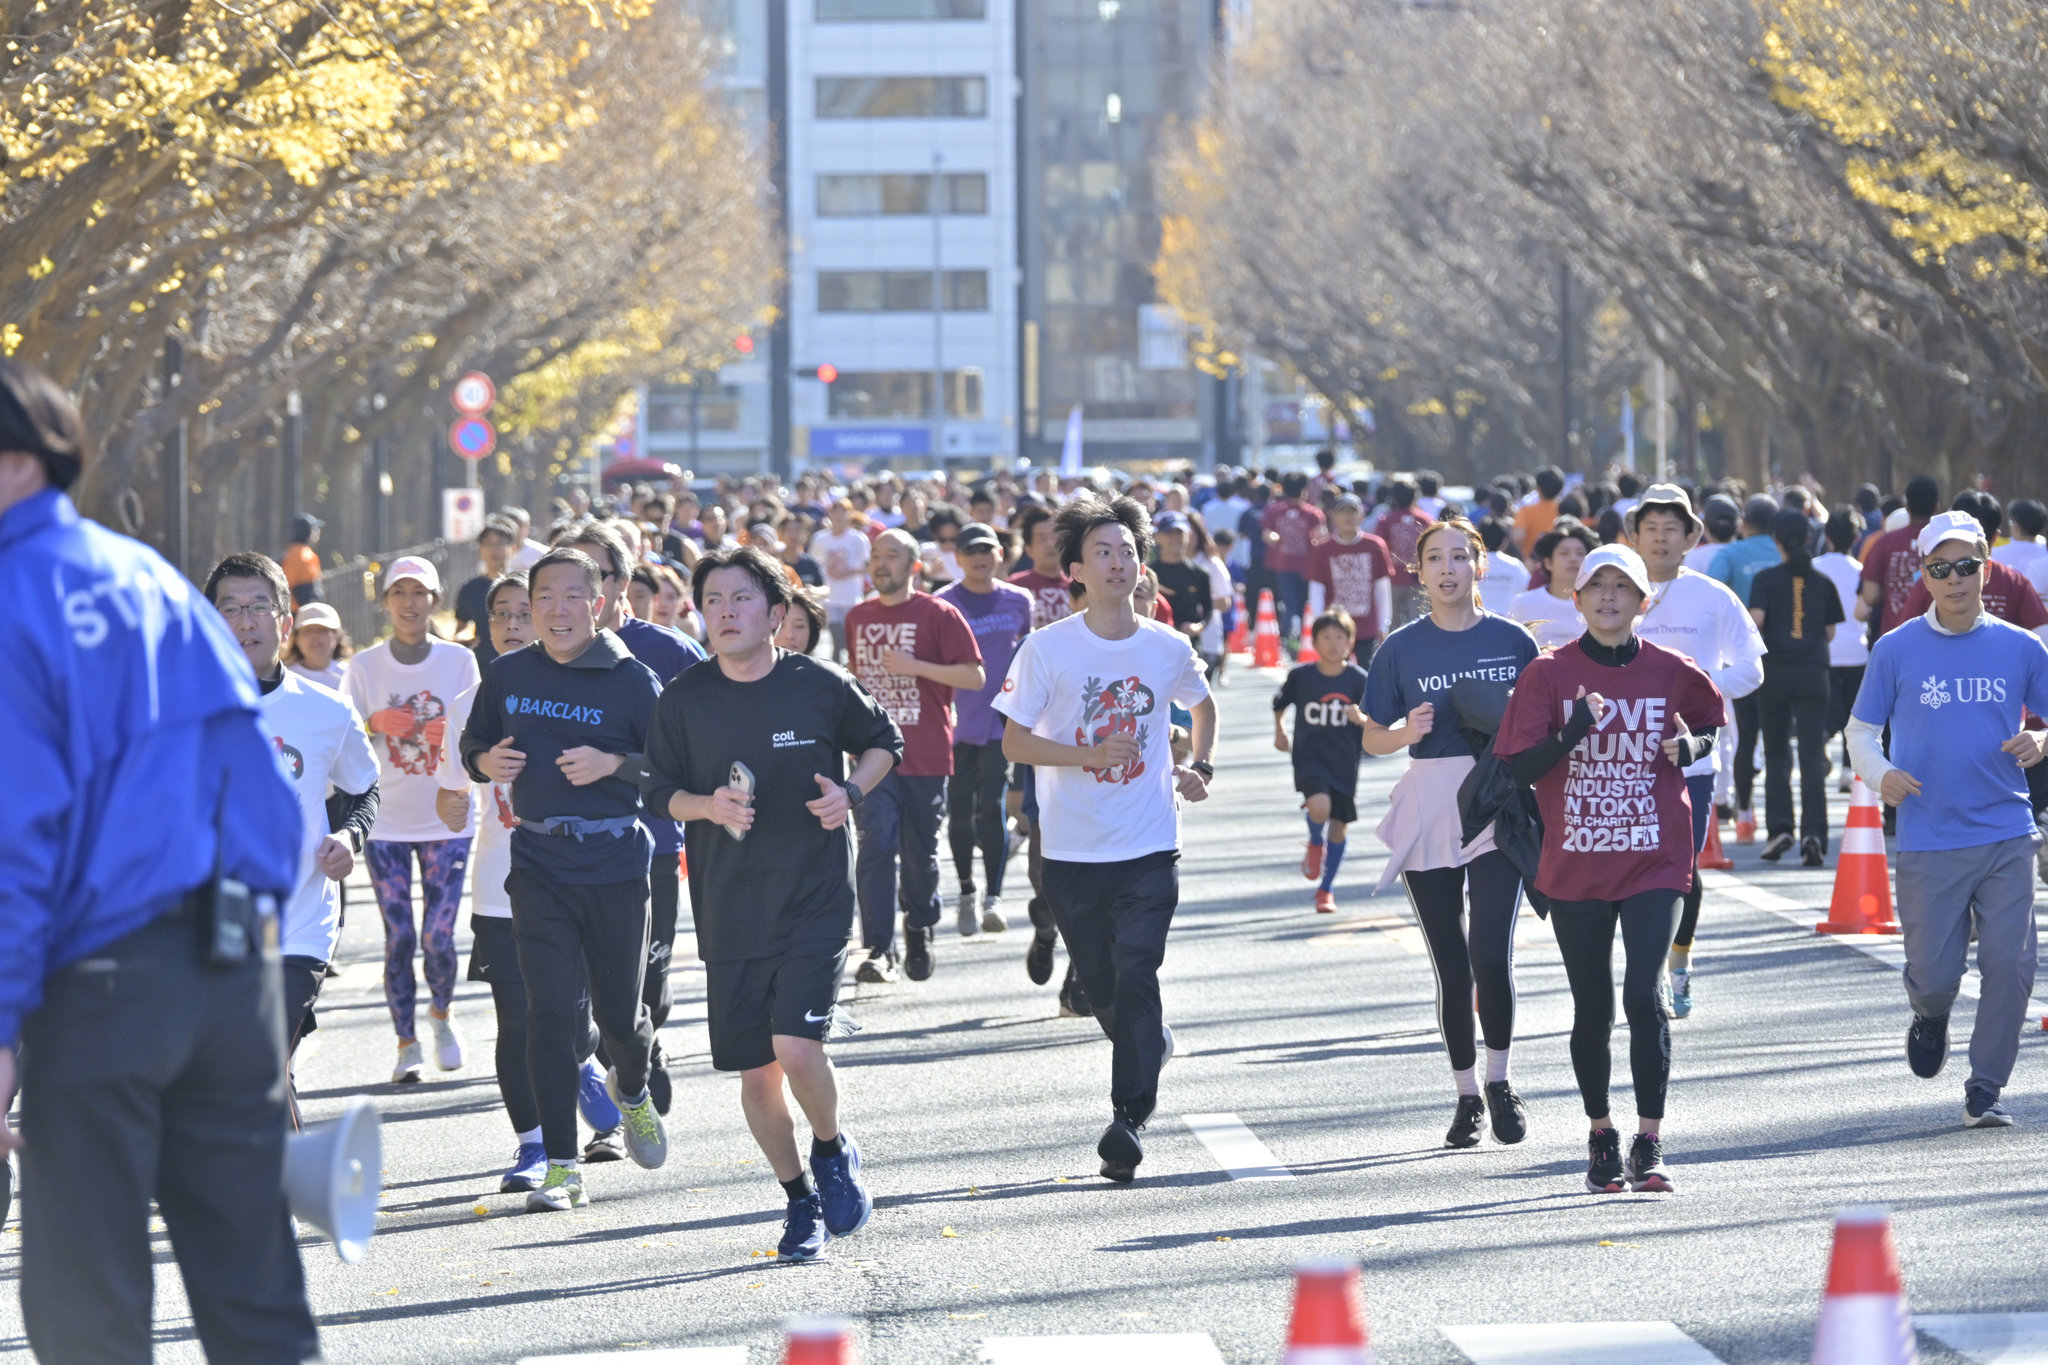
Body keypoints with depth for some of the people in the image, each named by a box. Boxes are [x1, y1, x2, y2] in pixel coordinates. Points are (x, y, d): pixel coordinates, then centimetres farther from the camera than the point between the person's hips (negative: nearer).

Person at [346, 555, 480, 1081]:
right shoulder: (364, 666, 1)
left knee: (438, 936, -5)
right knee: (399, 938, -4)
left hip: (446, 823, 0)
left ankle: (441, 1013, 24)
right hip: (386, 825, 0)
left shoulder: (460, 660, 1)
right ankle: (406, 1043, 9)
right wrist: (375, 723, -20)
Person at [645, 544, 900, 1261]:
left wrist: (851, 791, -7)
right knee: (755, 1072, 5)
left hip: (816, 899, -2)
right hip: (729, 908, 3)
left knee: (797, 1047, -18)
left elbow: (882, 742, 12)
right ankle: (800, 1200, 25)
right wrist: (708, 806, -13)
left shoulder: (820, 686, -4)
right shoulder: (683, 701, -1)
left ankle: (832, 1150, 12)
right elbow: (663, 792, 8)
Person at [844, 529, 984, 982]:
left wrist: (915, 667, -16)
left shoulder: (938, 614, -4)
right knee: (876, 847, -12)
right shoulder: (858, 618, 11)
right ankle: (879, 951, -14)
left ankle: (919, 931, 33)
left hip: (926, 755, -2)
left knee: (920, 855, 7)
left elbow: (974, 676, -8)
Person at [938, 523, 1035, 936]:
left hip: (1001, 722, 1)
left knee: (993, 806, -9)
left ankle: (993, 897, -8)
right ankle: (966, 893, 20)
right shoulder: (944, 605, -2)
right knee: (960, 810, 4)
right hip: (957, 723, 0)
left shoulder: (1019, 602, 6)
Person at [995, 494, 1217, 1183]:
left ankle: (1129, 1119, -13)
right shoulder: (1047, 648, -5)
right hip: (1073, 848, 0)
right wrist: (1089, 755, -17)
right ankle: (1151, 1044, 40)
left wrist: (1199, 767, 8)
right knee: (1100, 984, 9)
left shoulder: (1169, 649, 2)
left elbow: (1203, 706, 25)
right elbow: (1013, 740, -3)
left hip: (1150, 847, 0)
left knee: (1136, 977, -13)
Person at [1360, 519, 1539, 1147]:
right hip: (1429, 813, 1)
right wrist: (1407, 732, -14)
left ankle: (1500, 1084, 6)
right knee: (1452, 968, 5)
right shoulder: (1403, 648, 4)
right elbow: (1374, 739, 6)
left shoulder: (1513, 640, 4)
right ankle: (1467, 1095, 18)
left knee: (1491, 957, -14)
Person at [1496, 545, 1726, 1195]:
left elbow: (1712, 721, 21)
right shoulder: (1549, 674, -2)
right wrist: (1574, 732, -23)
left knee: (1644, 997, -14)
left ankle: (1649, 1145, -7)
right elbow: (1520, 768, -6)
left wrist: (1692, 746, -2)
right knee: (1592, 1010, 8)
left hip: (1655, 865, -1)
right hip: (1575, 867, 1)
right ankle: (1601, 1135, 28)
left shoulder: (1670, 672, 1)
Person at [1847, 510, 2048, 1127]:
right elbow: (1861, 729, 9)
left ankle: (1986, 1087, 8)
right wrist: (1880, 774, -12)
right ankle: (1930, 1014, 35)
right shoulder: (1897, 650, 2)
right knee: (1934, 974, -1)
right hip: (1927, 839, -1)